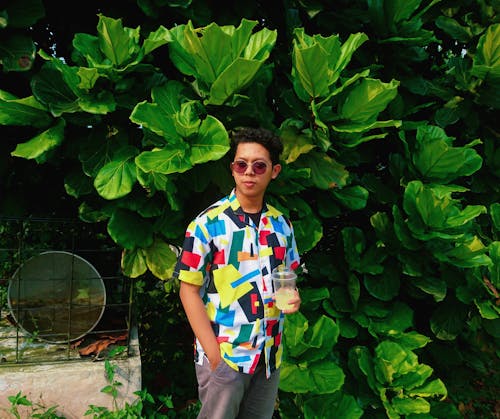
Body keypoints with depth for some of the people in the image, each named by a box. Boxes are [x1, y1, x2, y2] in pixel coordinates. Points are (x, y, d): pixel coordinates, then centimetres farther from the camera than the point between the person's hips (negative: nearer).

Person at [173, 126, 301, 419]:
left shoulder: (282, 225, 4)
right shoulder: (208, 224, -11)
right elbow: (189, 290, -10)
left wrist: (293, 298, -7)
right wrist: (214, 355, -15)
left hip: (270, 355, 5)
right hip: (223, 356, -4)